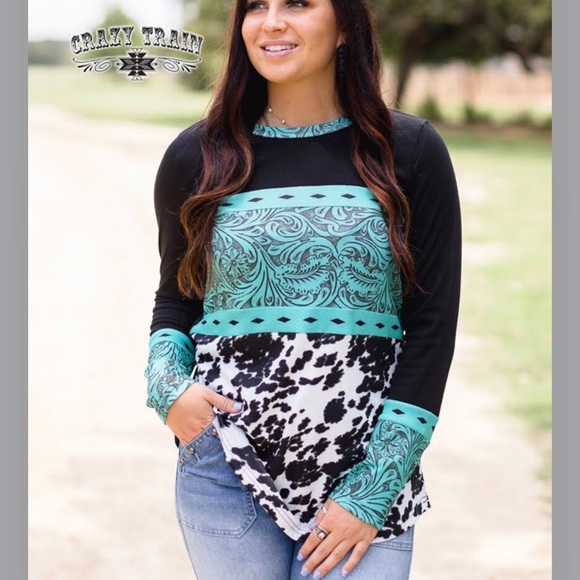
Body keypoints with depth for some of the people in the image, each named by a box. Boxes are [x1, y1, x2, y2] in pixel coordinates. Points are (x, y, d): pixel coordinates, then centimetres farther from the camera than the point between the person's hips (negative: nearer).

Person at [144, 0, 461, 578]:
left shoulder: (409, 152, 0)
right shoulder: (196, 156, 4)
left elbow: (432, 322, -2)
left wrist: (372, 492, -7)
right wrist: (168, 387, -5)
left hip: (371, 472, -1)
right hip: (227, 466, 1)